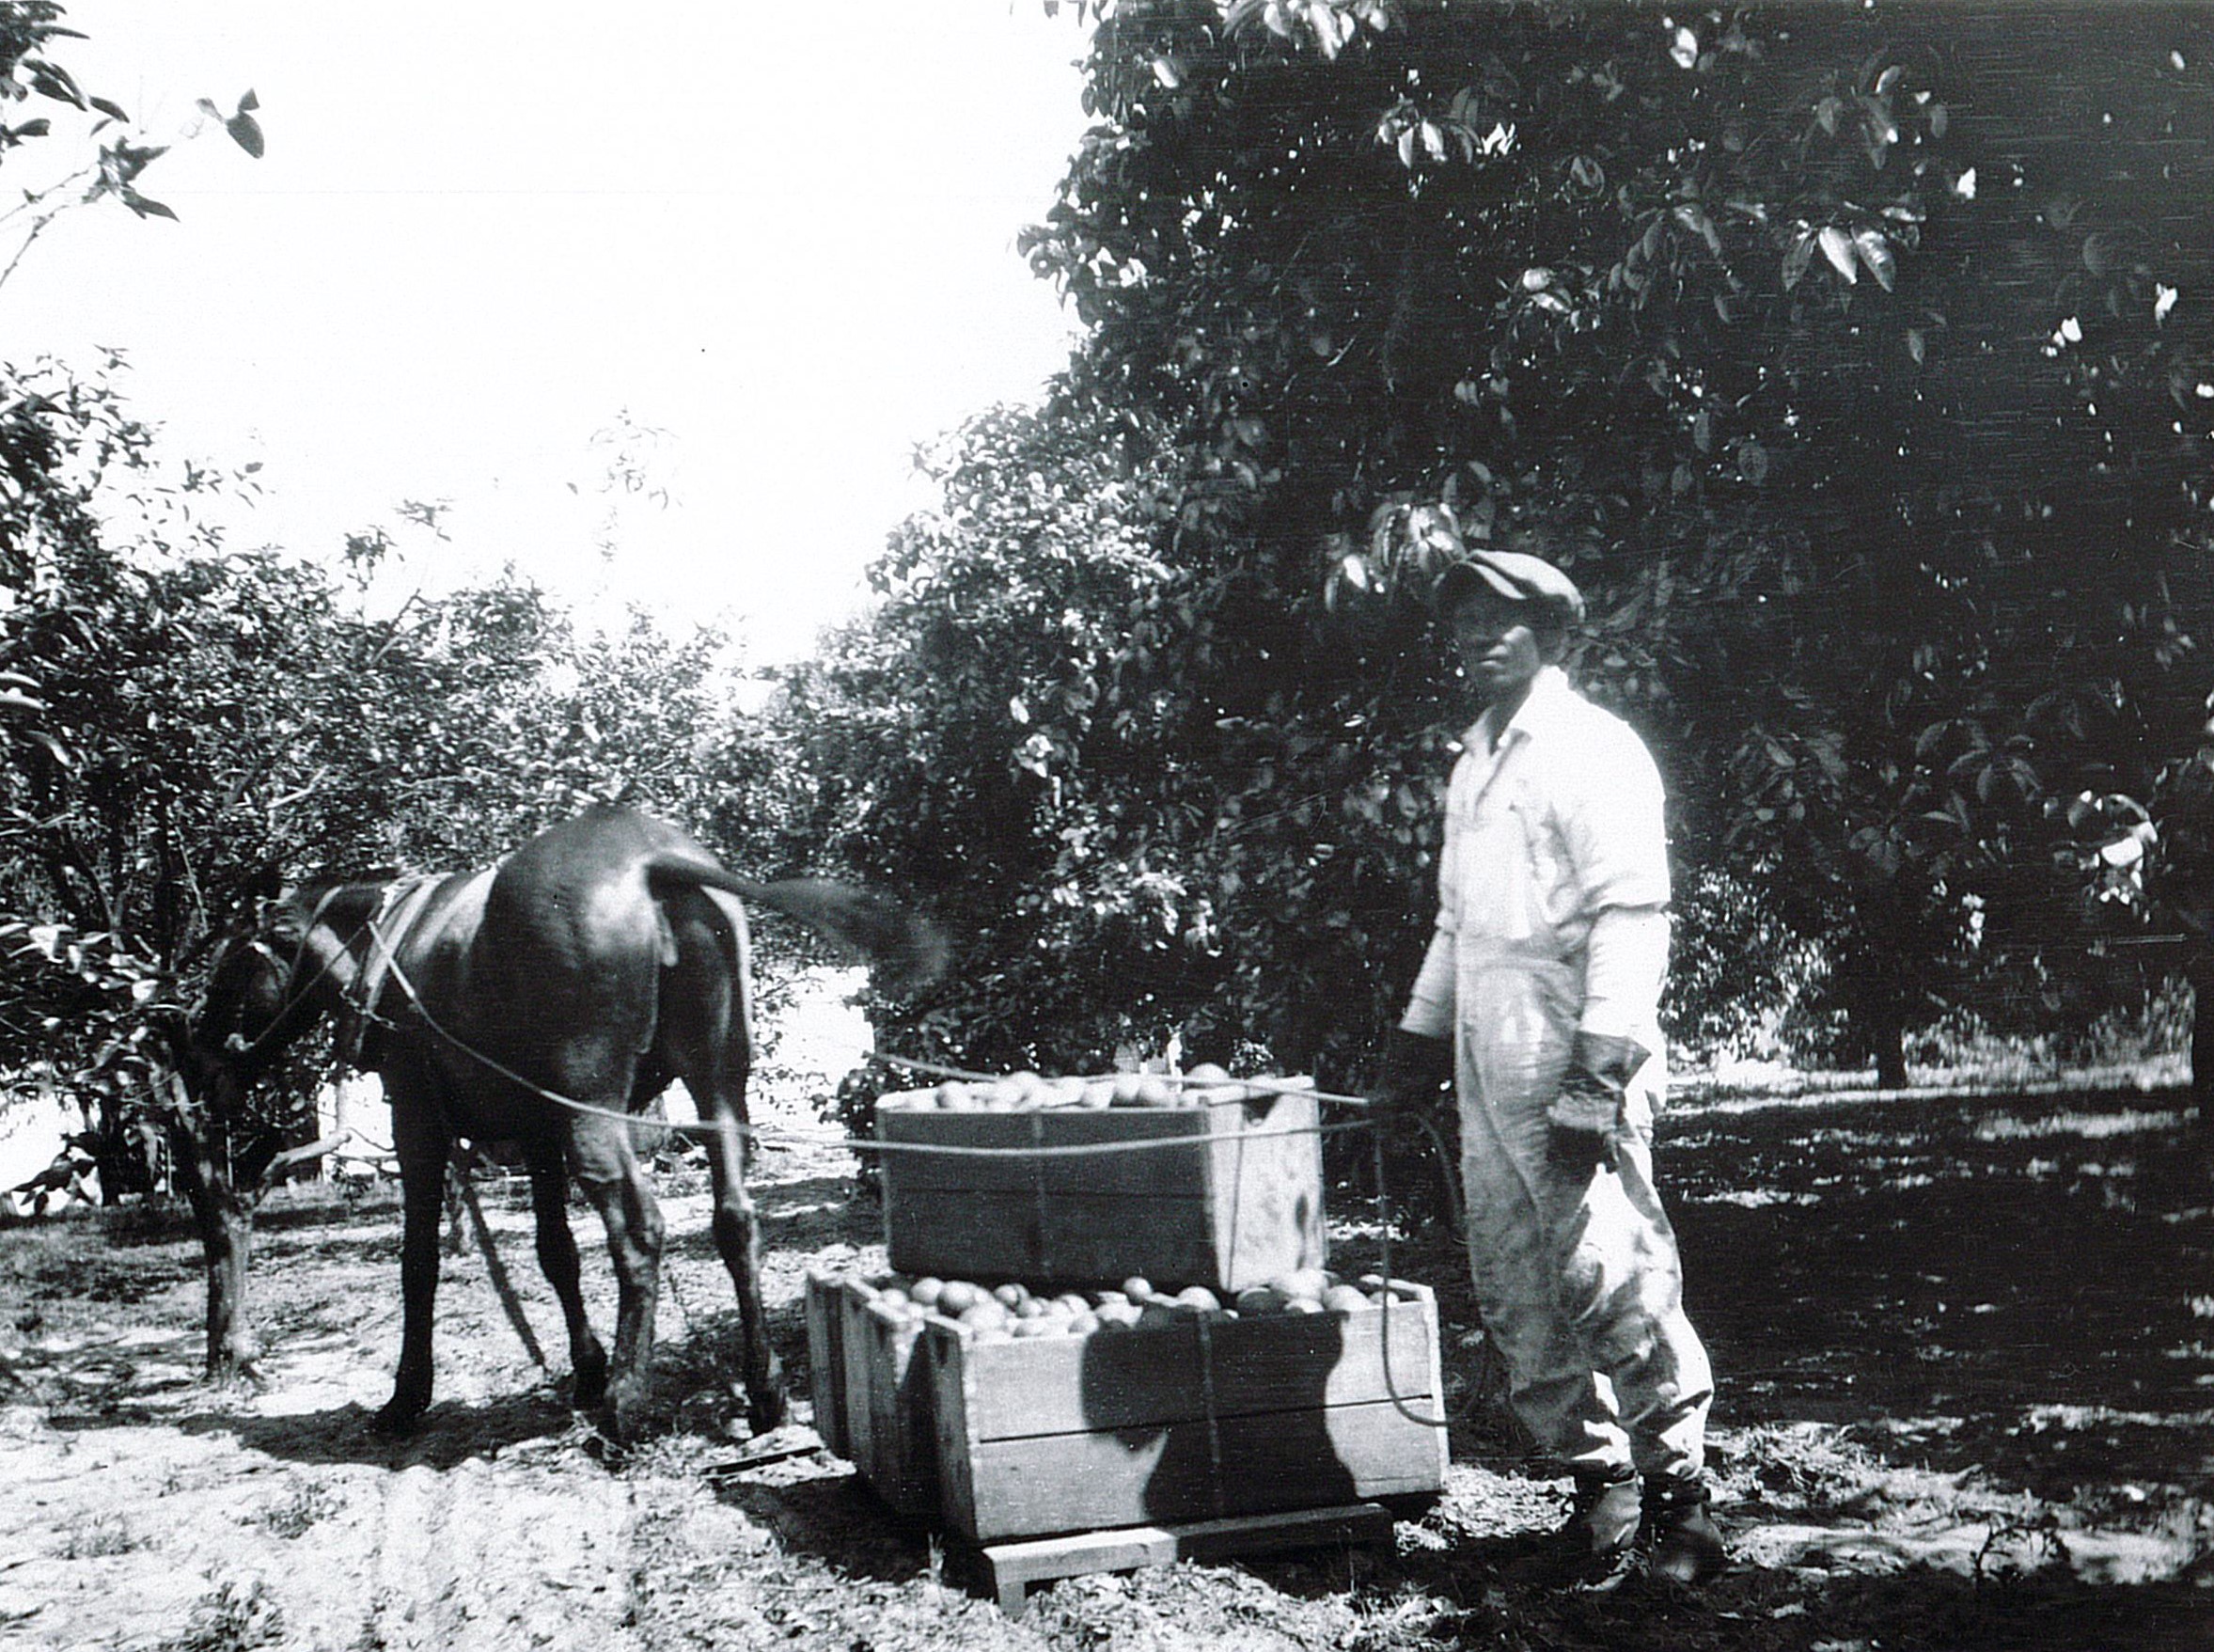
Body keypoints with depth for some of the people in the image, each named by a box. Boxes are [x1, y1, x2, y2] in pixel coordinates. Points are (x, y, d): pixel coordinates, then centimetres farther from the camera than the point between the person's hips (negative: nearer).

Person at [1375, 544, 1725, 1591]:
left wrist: (1601, 1070, -21)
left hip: (1570, 1061, -8)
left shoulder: (1594, 751, -5)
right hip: (1487, 1069, 8)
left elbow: (1632, 915, -14)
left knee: (1609, 1279, -8)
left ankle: (1675, 1488, 9)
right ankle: (1602, 1496, 17)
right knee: (1517, 1297, 8)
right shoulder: (1473, 765, 20)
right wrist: (1417, 1042, 24)